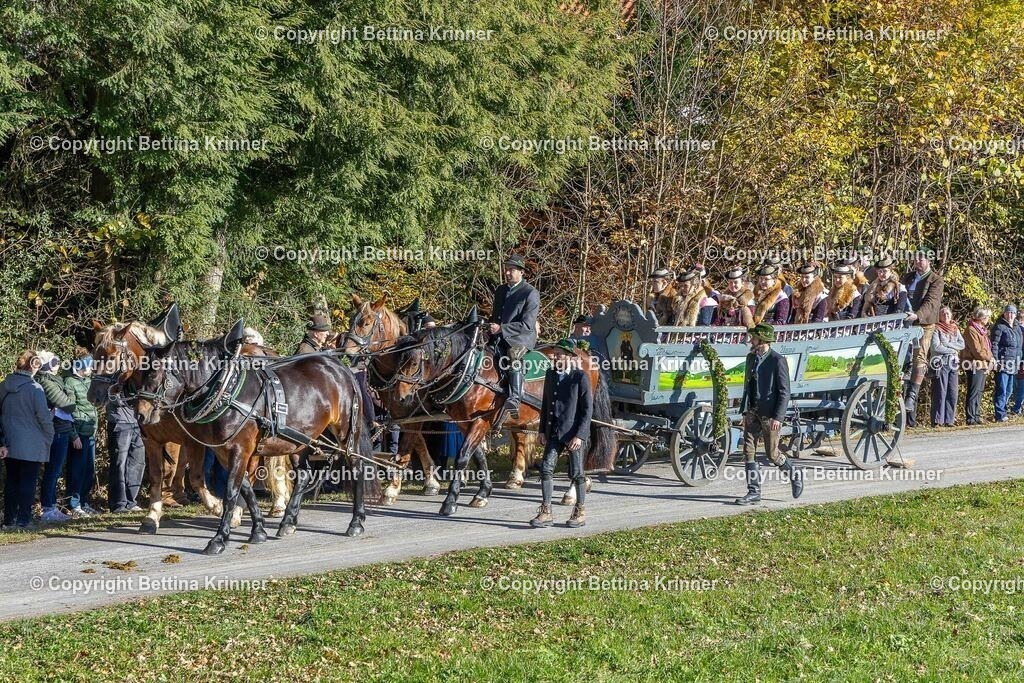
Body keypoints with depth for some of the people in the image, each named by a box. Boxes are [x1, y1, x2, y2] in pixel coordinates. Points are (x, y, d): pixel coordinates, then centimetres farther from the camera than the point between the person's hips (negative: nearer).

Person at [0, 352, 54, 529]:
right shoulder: (34, 388, -15)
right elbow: (44, 417, -13)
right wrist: (49, 437, 4)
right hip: (31, 446, -5)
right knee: (28, 481, 2)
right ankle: (23, 519, 1)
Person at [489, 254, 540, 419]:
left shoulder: (531, 293, -6)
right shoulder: (500, 290, 17)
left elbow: (527, 325, -14)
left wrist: (502, 328, -20)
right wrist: (493, 326, 6)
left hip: (522, 337, -7)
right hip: (500, 336, 7)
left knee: (513, 354, -37)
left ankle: (514, 400, -47)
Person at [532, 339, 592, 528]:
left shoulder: (580, 377, -10)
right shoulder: (551, 374, 7)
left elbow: (588, 409, -11)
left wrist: (579, 435, -16)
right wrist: (542, 430, 8)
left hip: (573, 432, -5)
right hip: (553, 432, 5)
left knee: (576, 473, 4)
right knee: (546, 468, -2)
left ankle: (580, 511, 19)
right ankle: (546, 512, 4)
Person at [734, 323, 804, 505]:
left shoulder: (778, 360, -13)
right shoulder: (751, 357, 9)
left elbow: (784, 391, -13)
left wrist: (778, 417, -19)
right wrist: (744, 410, 17)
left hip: (770, 413, -7)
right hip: (752, 411, 7)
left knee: (772, 453, 1)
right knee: (748, 451, -1)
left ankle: (795, 475, 27)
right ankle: (754, 493, 3)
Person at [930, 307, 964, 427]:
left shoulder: (955, 329, 18)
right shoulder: (937, 329, 1)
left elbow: (962, 345, 6)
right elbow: (936, 347, -11)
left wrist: (947, 344, -7)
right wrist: (953, 350, -4)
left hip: (954, 363, 5)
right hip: (941, 363, -5)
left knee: (953, 393, 0)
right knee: (940, 392, -10)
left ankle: (949, 419, 4)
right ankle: (937, 420, -9)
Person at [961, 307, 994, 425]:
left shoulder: (982, 330, 19)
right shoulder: (971, 330, -13)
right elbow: (977, 351, -17)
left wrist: (990, 358, 7)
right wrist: (989, 358, -7)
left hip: (982, 365, 10)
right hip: (975, 365, -10)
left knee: (978, 392, 12)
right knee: (974, 393, -8)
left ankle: (976, 416, 17)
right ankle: (971, 418, -7)